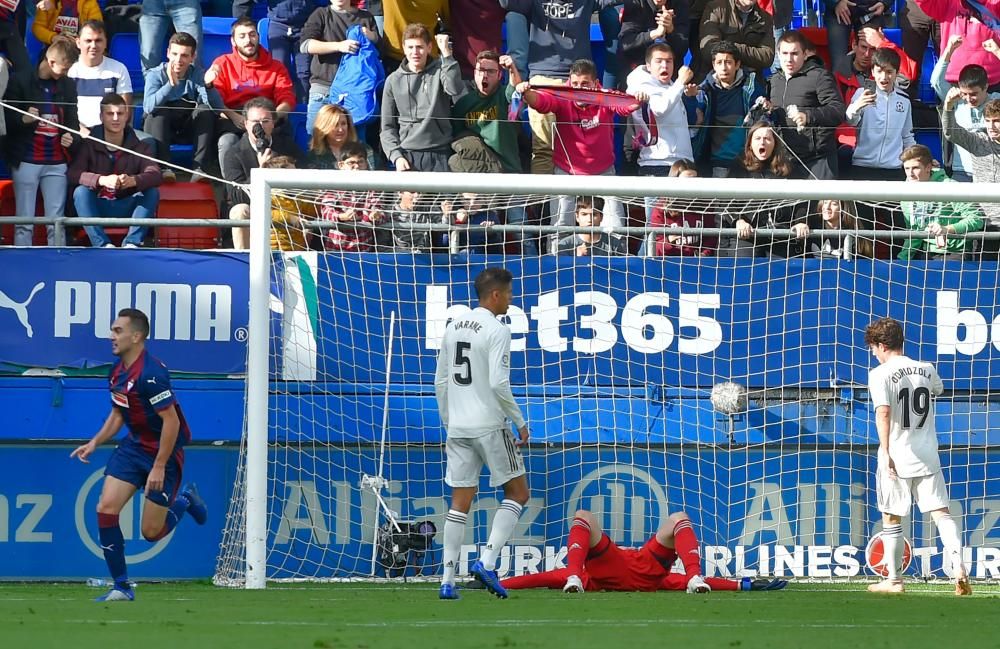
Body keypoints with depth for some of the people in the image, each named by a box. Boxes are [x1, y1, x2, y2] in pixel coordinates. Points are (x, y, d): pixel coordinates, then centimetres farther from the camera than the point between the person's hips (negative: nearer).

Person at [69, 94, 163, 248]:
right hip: (96, 208, -1)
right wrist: (102, 180, -40)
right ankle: (102, 244, -39)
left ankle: (132, 243, -30)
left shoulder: (139, 146, 0)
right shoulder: (88, 144, -6)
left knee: (152, 193, -22)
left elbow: (156, 175, -16)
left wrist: (133, 181, -40)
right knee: (81, 192, -30)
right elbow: (73, 174, -21)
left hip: (125, 209, 1)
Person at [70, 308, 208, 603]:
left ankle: (185, 501, 30)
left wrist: (159, 467, -24)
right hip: (133, 447, 8)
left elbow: (171, 421, -25)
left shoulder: (151, 374, -25)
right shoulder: (118, 371, 3)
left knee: (151, 532, -2)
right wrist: (95, 443, 6)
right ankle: (121, 587, 0)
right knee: (106, 509, -8)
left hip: (163, 453, -8)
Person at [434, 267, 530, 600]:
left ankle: (447, 580, 1)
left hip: (458, 427, 6)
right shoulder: (496, 330, -10)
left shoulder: (453, 327, 12)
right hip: (490, 424, -6)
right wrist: (520, 422, -7)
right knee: (517, 493, 6)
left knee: (460, 502, 7)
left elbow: (440, 382, 15)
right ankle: (487, 563, -7)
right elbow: (499, 384, -17)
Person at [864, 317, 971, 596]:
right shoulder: (926, 370, 7)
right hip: (927, 457, 4)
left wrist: (885, 450, -28)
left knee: (892, 519, 9)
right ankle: (959, 568, -18)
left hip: (896, 459, -4)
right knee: (941, 513, 1)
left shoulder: (880, 374, -8)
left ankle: (894, 580, 14)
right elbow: (938, 390, 30)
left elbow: (883, 411, -23)